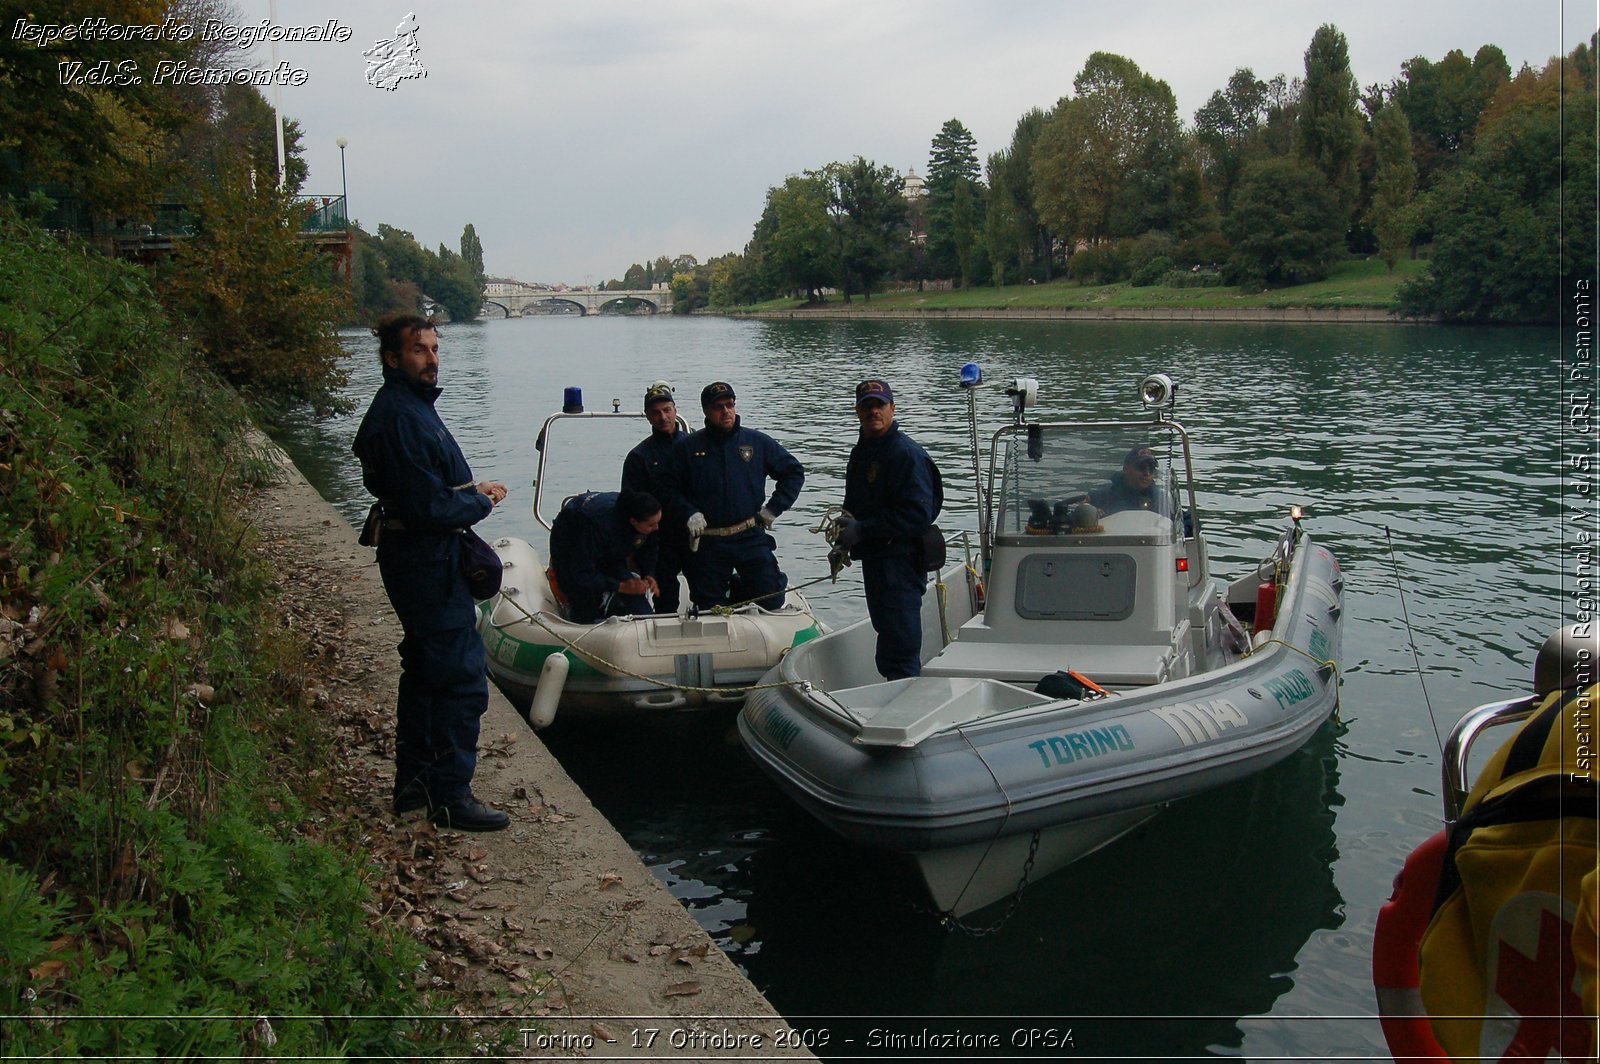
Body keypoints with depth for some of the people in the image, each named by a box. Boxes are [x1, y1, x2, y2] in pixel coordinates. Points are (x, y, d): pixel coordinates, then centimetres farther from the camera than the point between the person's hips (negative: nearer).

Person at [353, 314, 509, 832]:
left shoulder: (411, 405, 13)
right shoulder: (398, 416, -21)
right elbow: (432, 508, -25)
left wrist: (473, 492, 3)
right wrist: (482, 500, -9)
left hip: (425, 559, 11)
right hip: (428, 563, -11)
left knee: (425, 670, 18)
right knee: (462, 679, -6)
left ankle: (414, 783, 29)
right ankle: (451, 796, 3)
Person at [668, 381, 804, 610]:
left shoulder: (758, 442, 5)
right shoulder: (689, 448, 4)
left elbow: (794, 472, 12)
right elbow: (673, 490, 7)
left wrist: (773, 509, 5)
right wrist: (689, 514, -9)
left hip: (750, 537, 0)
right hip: (707, 542, 0)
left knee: (772, 600, -6)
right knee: (709, 611, 3)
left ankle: (740, 592, 22)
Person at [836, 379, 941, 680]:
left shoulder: (907, 454, -14)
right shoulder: (860, 452, 15)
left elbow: (918, 515, -22)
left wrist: (862, 531, -21)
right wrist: (843, 542, 10)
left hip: (900, 562, -10)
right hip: (872, 559, 10)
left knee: (899, 647, -7)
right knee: (887, 635, 17)